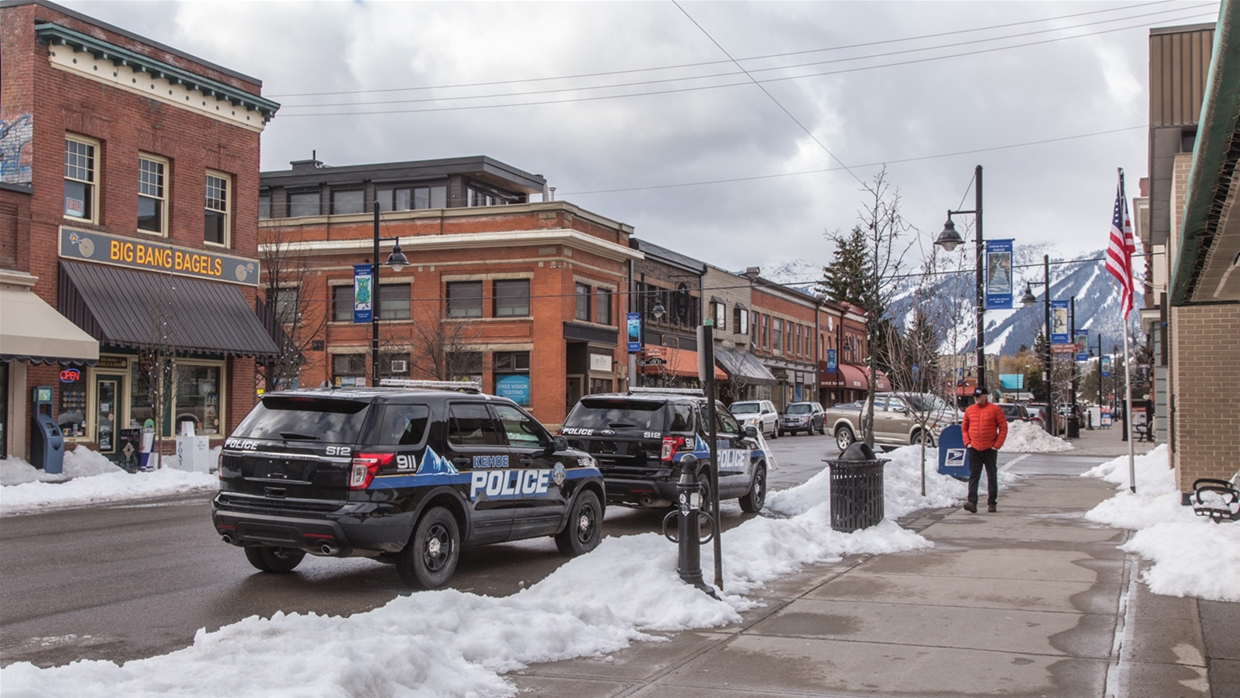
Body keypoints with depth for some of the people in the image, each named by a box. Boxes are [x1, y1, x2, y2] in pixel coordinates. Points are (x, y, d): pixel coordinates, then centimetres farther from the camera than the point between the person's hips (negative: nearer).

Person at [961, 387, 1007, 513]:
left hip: (990, 449, -2)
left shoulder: (995, 409, -3)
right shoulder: (969, 410, 7)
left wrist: (997, 444, -8)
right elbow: (964, 428, 14)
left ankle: (992, 503, 17)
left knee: (992, 477, 8)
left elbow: (1003, 428, -2)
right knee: (973, 476, -6)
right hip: (974, 449, 2)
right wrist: (967, 442, 1)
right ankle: (972, 502, -12)